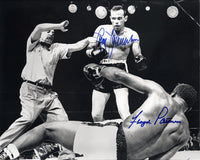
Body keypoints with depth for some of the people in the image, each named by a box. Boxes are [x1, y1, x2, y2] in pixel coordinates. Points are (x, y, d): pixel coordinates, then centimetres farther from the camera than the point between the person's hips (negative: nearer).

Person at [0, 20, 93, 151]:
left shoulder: (57, 48, 17)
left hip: (49, 93, 6)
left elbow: (76, 46, 7)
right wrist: (59, 26, -5)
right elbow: (39, 28, -11)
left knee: (62, 120, 0)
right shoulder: (33, 44, 6)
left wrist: (90, 38, -4)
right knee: (28, 118, -22)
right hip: (31, 90, -6)